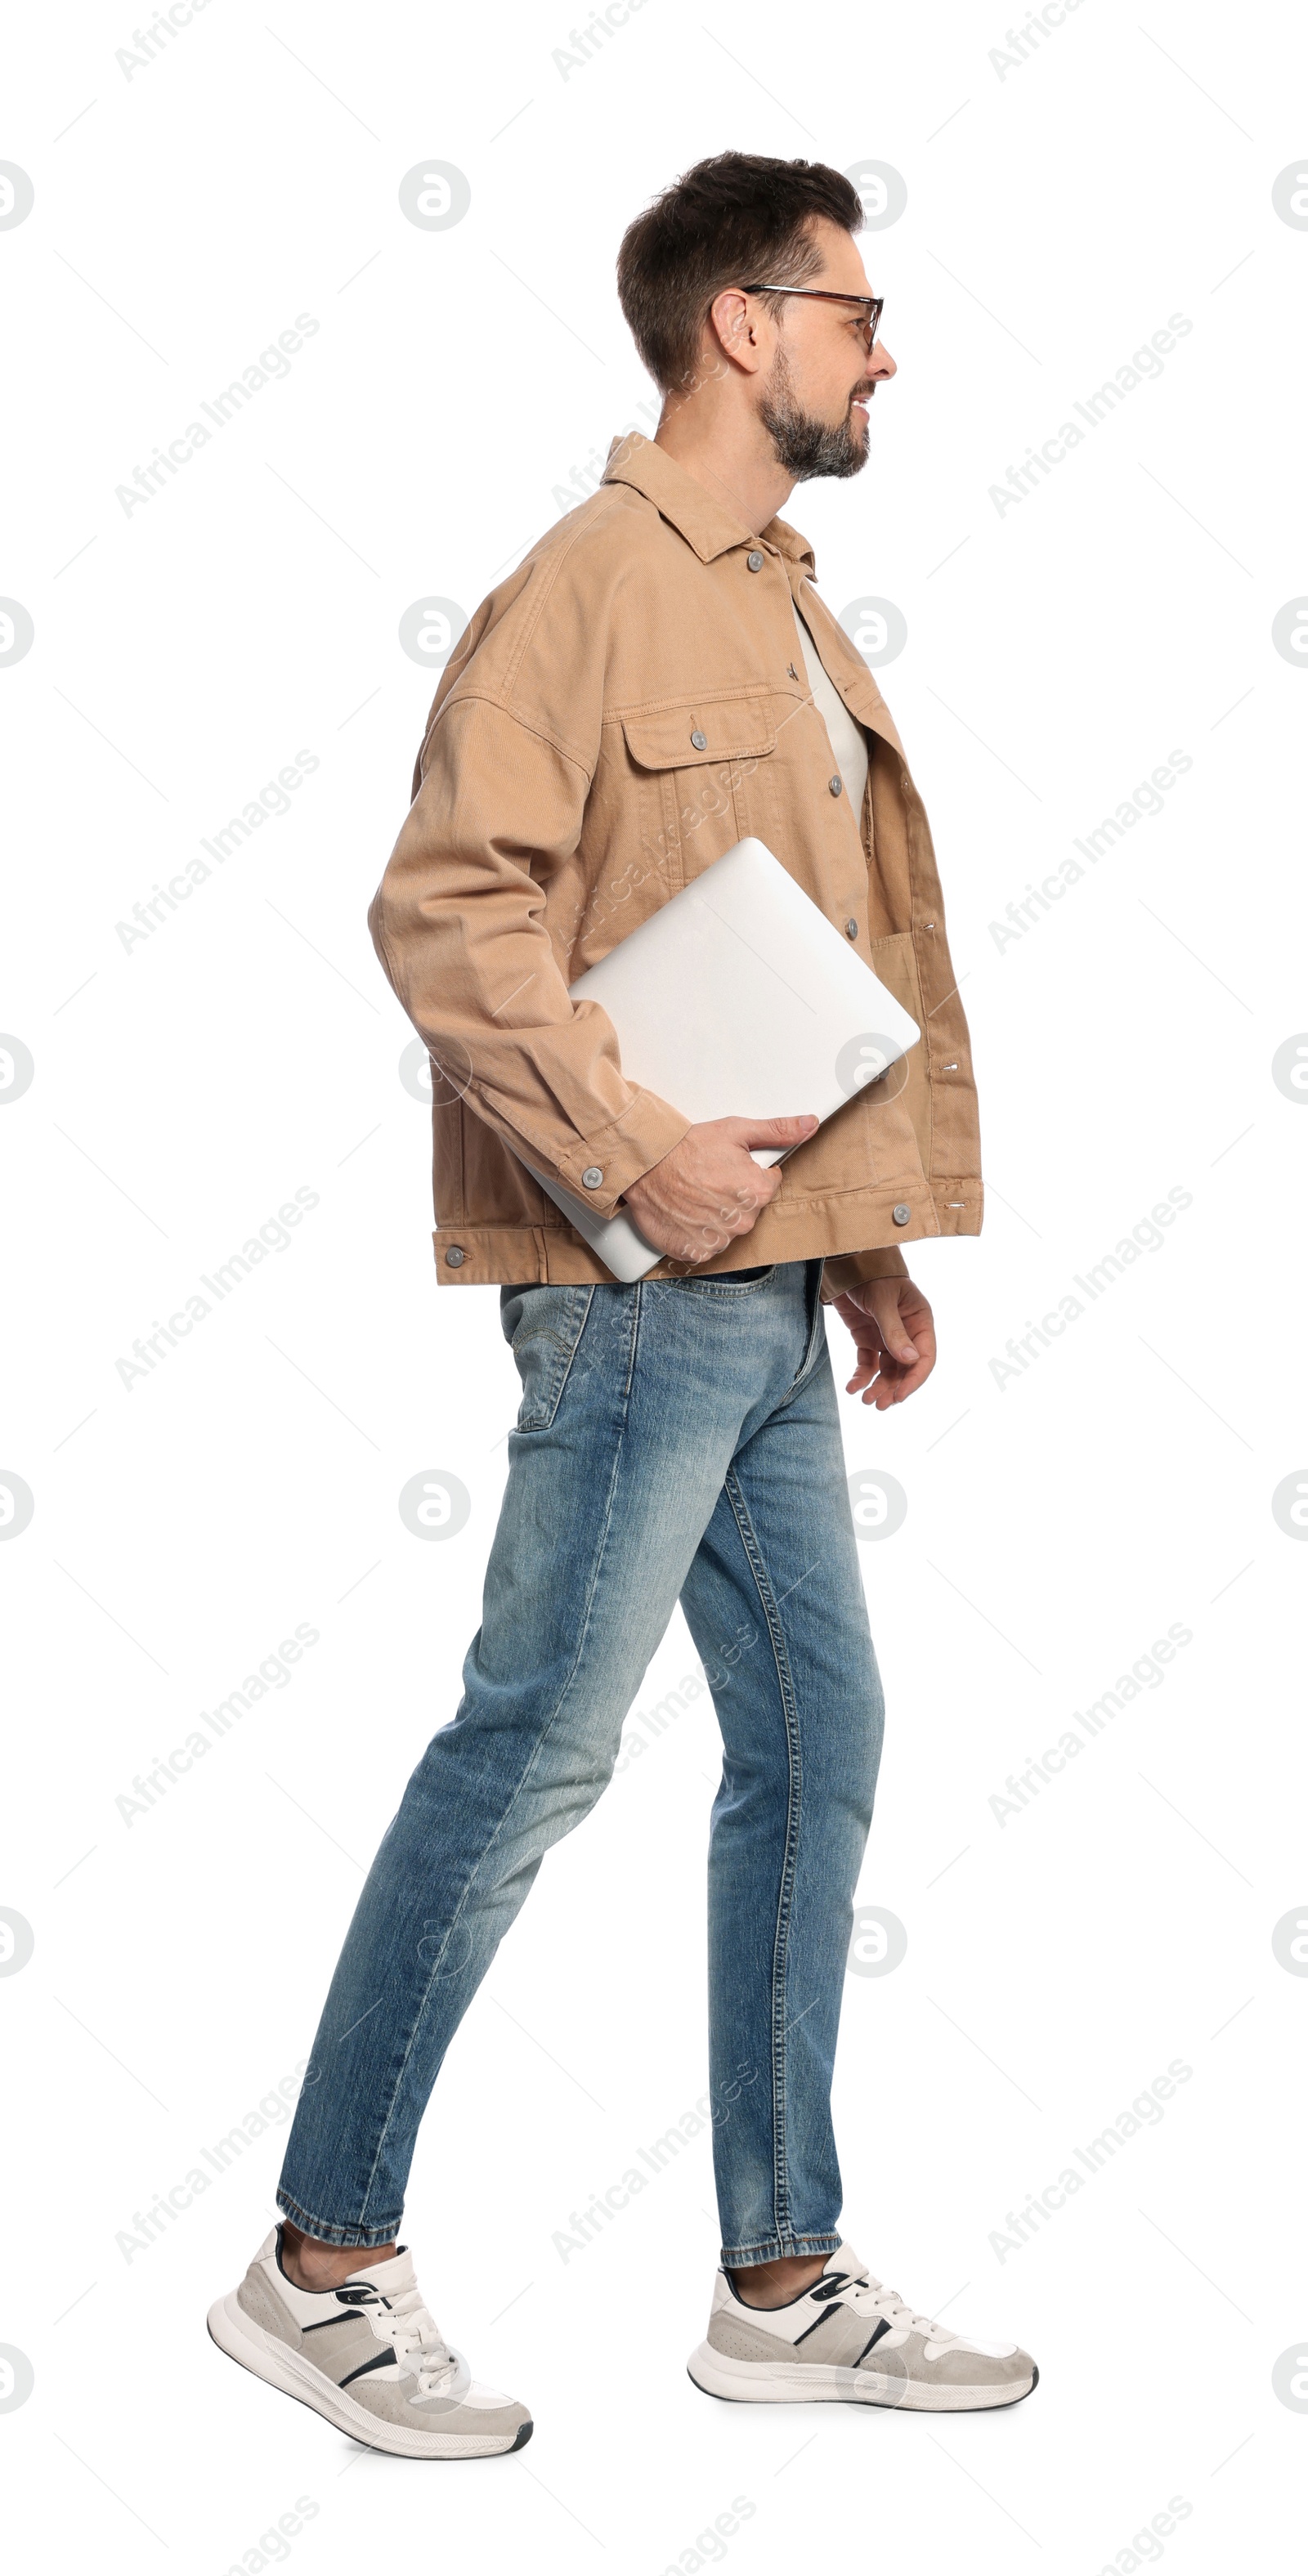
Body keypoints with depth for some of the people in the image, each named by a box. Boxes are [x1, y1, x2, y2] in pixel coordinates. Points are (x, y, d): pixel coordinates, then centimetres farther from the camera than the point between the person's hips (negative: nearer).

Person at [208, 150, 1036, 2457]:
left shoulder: (782, 603, 19)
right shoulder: (593, 583, -10)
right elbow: (442, 907, -19)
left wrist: (877, 1242, 19)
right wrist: (629, 1151, -23)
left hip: (765, 1291, 10)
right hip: (645, 1297, -10)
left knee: (817, 1737, 10)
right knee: (533, 1749, -5)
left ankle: (784, 2286, 21)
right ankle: (320, 2267, 9)